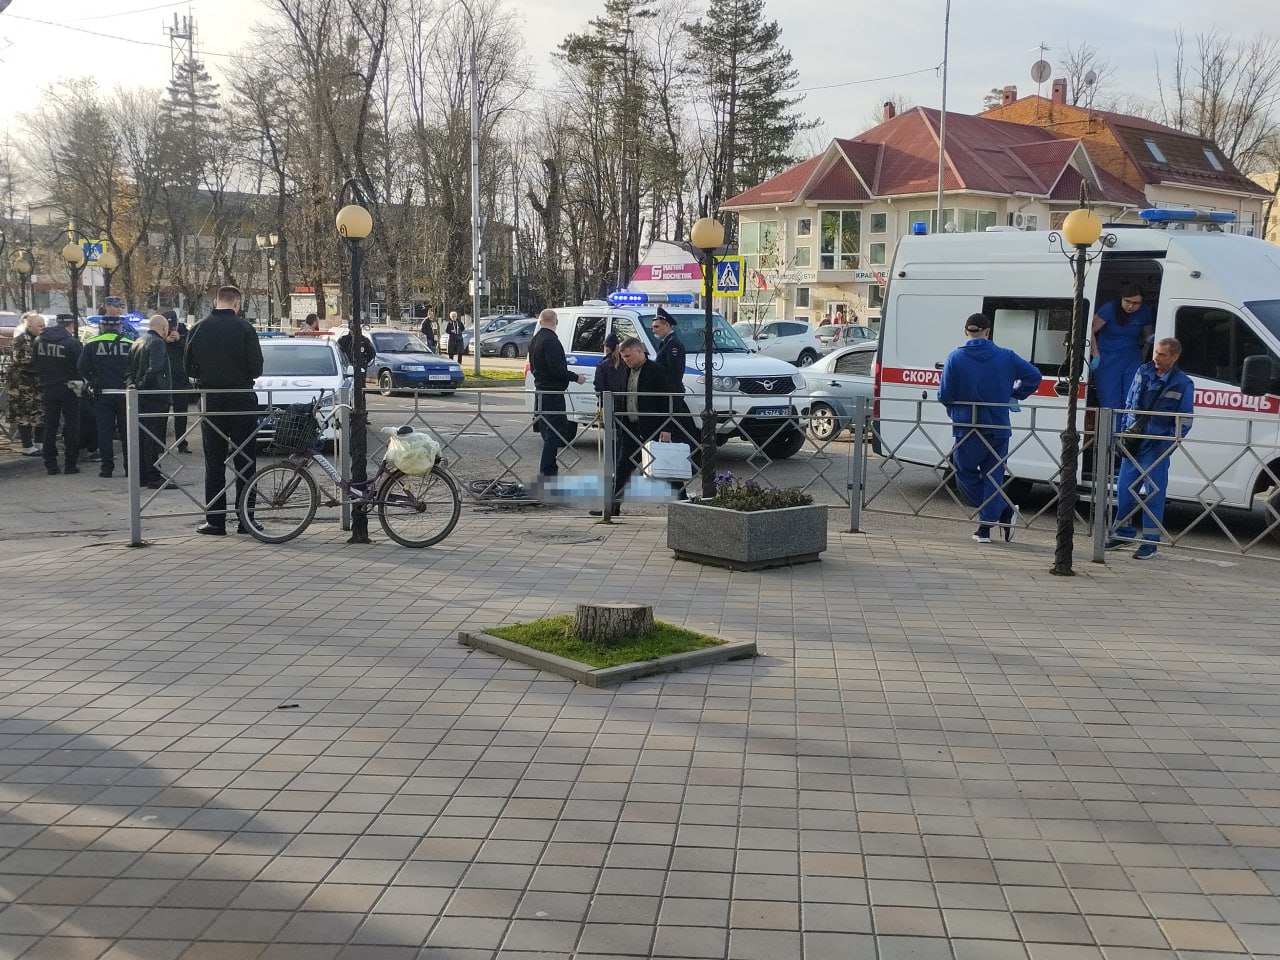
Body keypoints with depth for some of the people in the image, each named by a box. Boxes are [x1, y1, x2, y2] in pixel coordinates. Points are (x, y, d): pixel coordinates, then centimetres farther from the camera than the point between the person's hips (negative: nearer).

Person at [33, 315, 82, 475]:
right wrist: (81, 383, 2)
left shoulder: (38, 341, 2)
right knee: (71, 426, 4)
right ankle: (70, 465, 4)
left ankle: (51, 465, 11)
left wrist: (43, 381, 15)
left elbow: (35, 367, 8)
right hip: (68, 388, -4)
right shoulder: (71, 342, -15)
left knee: (50, 427, 10)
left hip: (47, 389, 4)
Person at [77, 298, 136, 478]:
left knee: (105, 431, 5)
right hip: (124, 393, 0)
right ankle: (130, 468, 9)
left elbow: (83, 369, -4)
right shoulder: (130, 344, -4)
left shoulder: (92, 344, -3)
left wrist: (94, 382, 11)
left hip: (102, 394, 0)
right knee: (126, 431, 7)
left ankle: (107, 468, 4)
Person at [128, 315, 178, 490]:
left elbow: (129, 368, 17)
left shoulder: (137, 343, 16)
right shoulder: (157, 343, -13)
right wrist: (141, 385, -15)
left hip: (140, 398, 9)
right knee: (155, 438, -6)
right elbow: (154, 369, -25)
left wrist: (132, 383, 4)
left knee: (141, 436, 13)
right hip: (156, 397, -9)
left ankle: (141, 475, 18)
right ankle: (154, 477, -5)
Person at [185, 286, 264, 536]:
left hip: (211, 401, 2)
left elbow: (189, 368, 4)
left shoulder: (198, 328, -1)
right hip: (242, 400, -2)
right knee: (245, 460, 6)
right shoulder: (244, 328, -9)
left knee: (214, 463, 7)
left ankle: (215, 521, 6)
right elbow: (256, 367, -10)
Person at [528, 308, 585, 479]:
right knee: (554, 433, -7)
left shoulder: (535, 340, 13)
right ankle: (546, 470, -8)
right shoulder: (551, 341, -17)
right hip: (553, 393, -10)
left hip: (541, 391, 10)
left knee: (548, 431, 16)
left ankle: (549, 467, 21)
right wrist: (575, 377, -11)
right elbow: (557, 369, -24)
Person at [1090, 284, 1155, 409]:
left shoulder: (1145, 313, 3)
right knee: (1110, 406, -6)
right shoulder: (1109, 309, -10)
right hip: (1107, 360, -3)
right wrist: (1096, 356, -12)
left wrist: (1150, 339, -4)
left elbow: (1148, 335, 20)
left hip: (1133, 360, 3)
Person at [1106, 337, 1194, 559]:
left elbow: (1184, 423, -4)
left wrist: (1165, 445, -13)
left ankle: (1150, 542, 6)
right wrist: (1122, 432, 6)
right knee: (1124, 489, 8)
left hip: (1157, 449, -4)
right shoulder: (1143, 372, 7)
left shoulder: (1183, 384, -5)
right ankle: (1123, 532, 26)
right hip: (1132, 444, 4)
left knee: (1154, 493, -2)